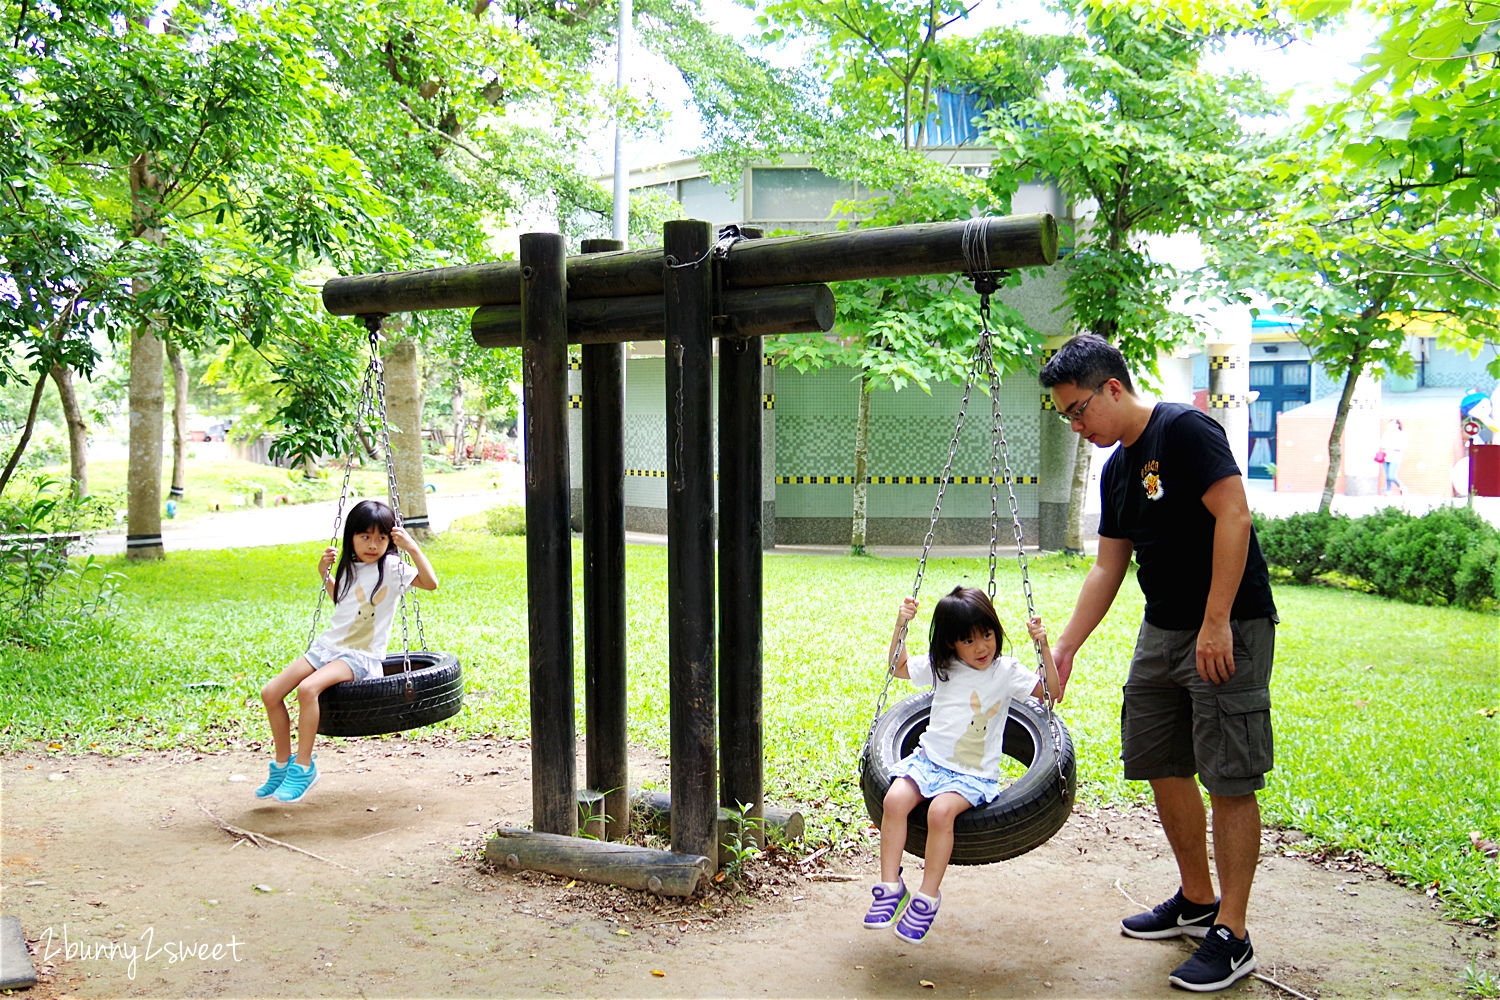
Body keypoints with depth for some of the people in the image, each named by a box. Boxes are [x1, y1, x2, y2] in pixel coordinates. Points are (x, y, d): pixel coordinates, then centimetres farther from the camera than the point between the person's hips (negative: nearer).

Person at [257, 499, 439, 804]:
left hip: (361, 656, -7)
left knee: (307, 688, -32)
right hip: (327, 646, 7)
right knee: (270, 692, -6)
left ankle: (303, 766, -18)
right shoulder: (349, 568, 13)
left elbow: (431, 582, -22)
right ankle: (283, 764, 8)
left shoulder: (392, 568, -7)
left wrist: (412, 547, -25)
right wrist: (324, 574, 18)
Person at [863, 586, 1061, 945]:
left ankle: (928, 897, -17)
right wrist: (901, 626, 10)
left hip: (974, 775, -3)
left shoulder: (1006, 671, 1)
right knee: (895, 800, -24)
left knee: (941, 810, -31)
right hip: (930, 760, 3)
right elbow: (897, 667, 22)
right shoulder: (940, 667, 8)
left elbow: (1051, 692, -1)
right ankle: (890, 887, -14)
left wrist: (1044, 648, -11)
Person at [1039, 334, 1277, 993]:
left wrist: (1216, 623, -23)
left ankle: (1231, 936, 4)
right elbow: (1108, 569, 16)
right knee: (1161, 765, 13)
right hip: (1161, 631, 9)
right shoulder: (1117, 468, 13)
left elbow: (1233, 518, -20)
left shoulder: (1184, 430, -12)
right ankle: (1197, 900, 29)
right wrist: (1064, 648, 11)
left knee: (1229, 781, -5)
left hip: (1228, 630, -9)